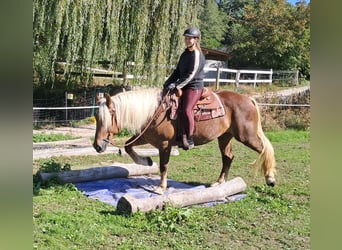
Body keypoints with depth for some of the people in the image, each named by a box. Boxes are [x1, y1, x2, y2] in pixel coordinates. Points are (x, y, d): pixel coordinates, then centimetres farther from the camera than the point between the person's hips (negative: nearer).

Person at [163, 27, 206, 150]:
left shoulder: (197, 55, -12)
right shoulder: (185, 54, 15)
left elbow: (191, 75, -19)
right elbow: (177, 71, 17)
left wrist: (176, 85, -22)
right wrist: (168, 83, 5)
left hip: (194, 87, -10)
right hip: (183, 87, 10)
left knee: (186, 110, -24)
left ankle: (189, 139, -15)